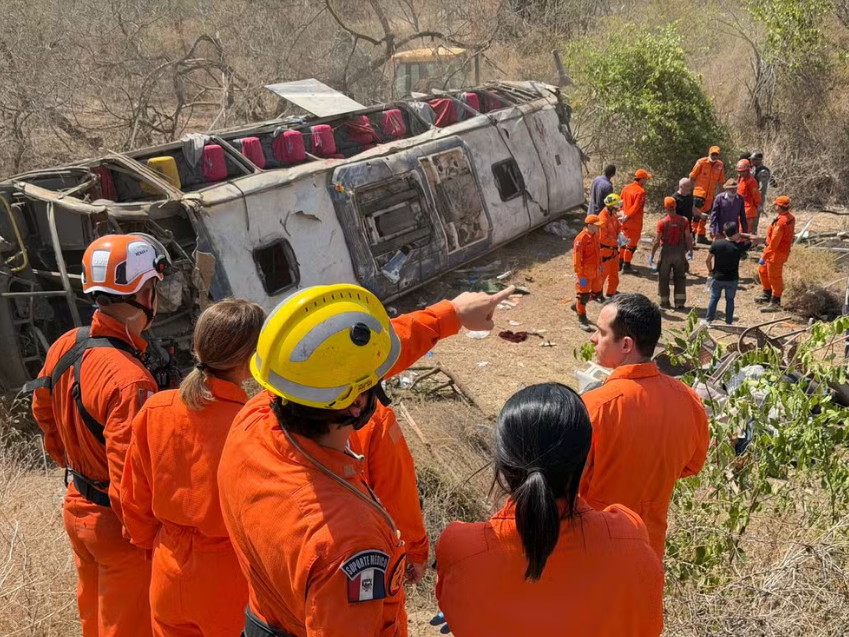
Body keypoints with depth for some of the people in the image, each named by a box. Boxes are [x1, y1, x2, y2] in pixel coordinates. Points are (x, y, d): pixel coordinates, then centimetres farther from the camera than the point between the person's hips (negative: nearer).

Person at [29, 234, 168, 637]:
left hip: (77, 508, 8)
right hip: (118, 525, -8)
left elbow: (43, 413, 11)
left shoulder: (64, 347, -6)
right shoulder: (130, 381, -32)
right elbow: (131, 481, -31)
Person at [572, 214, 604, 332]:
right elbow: (577, 258, -22)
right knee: (583, 295, 3)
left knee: (597, 292, 18)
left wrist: (600, 265, 21)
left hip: (596, 271, 8)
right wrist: (580, 276, -21)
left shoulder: (595, 235, 4)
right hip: (585, 273, -8)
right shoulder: (581, 238, -23)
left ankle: (577, 305, 38)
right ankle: (582, 320, 17)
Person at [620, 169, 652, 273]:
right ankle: (626, 266, 7)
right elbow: (635, 207, -23)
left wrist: (624, 216, 15)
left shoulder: (626, 188, 4)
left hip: (625, 221, 7)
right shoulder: (640, 191, -18)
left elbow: (621, 203, 9)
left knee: (625, 241, 21)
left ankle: (621, 261, 29)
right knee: (632, 244, 3)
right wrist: (627, 217, -17)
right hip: (635, 222, -7)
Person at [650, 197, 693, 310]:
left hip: (666, 251, -2)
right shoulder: (684, 221, -7)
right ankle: (680, 303, 13)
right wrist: (690, 251, 10)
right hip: (680, 251, 2)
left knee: (664, 278, 12)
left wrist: (652, 255, -3)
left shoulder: (662, 222, -13)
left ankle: (665, 302, 19)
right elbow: (688, 238, -5)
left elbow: (657, 241, -11)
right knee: (680, 278, 13)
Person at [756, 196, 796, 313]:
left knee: (774, 277, 2)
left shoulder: (781, 222, -28)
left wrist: (764, 257, -23)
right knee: (762, 270, 23)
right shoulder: (790, 217, 2)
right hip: (783, 249, 10)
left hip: (777, 253, -10)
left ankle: (775, 303, 14)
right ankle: (767, 295, 37)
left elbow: (774, 242, -28)